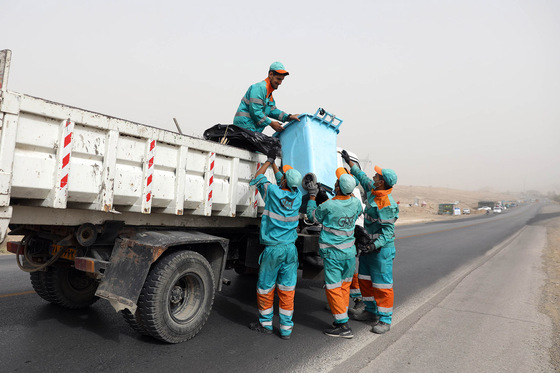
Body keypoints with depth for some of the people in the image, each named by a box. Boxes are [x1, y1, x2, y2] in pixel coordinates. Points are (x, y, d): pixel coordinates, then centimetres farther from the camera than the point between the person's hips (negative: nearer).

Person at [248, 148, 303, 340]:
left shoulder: (273, 191, -11)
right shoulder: (297, 196, 1)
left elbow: (258, 177, 8)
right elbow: (288, 184, 22)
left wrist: (269, 160, 20)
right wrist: (274, 164, 32)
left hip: (273, 249, -4)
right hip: (291, 249, 4)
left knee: (265, 287, 12)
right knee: (287, 289, 9)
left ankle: (266, 324, 25)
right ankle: (286, 328, 17)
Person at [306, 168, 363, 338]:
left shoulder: (328, 206, -20)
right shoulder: (356, 203, -4)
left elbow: (313, 216, -1)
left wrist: (312, 196, 8)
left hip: (333, 253, -6)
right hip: (350, 252, 6)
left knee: (333, 288, 3)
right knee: (345, 286, 17)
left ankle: (343, 326, 7)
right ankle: (341, 319, 29)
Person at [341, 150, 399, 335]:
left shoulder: (388, 204, -23)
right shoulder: (372, 191, 3)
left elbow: (388, 230, -22)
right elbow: (363, 178, 23)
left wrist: (376, 245, -33)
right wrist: (349, 162, 29)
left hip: (381, 248, -9)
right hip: (368, 244, 10)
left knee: (382, 283, -2)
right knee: (365, 279, 18)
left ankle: (385, 320, 11)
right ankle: (370, 311, 33)